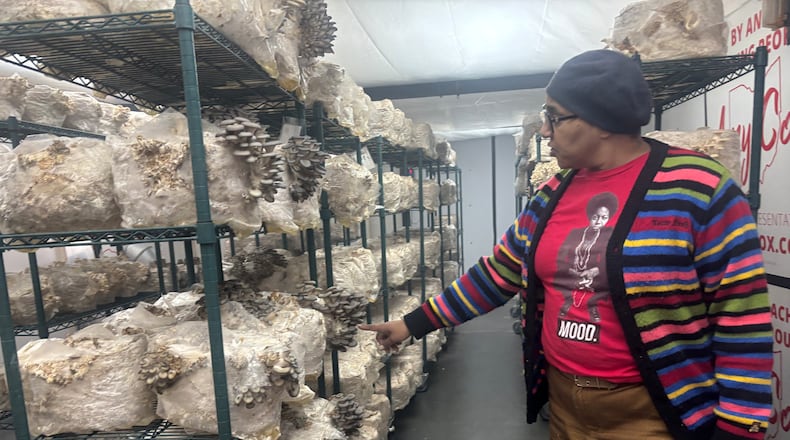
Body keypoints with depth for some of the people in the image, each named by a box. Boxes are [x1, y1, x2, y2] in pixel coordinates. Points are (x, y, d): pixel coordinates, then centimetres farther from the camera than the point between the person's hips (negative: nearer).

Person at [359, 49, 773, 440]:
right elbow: (496, 274, 6)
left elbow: (742, 316, -12)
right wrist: (414, 323, 6)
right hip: (562, 400, 6)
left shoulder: (698, 188, -15)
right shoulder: (550, 196, 2)